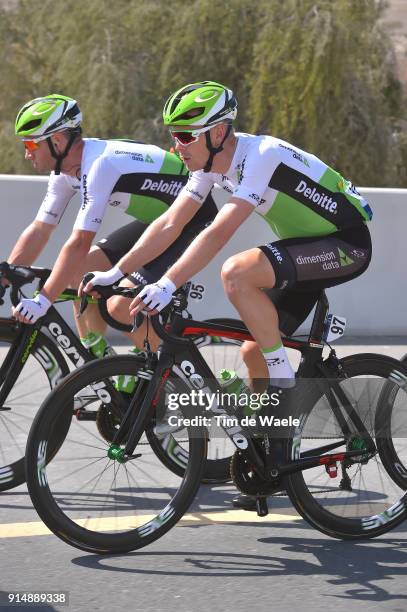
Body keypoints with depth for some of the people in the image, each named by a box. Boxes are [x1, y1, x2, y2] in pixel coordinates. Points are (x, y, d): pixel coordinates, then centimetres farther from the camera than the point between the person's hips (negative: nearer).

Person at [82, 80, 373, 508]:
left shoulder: (260, 156, -27)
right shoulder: (211, 163, -2)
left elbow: (218, 233, -36)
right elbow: (170, 225, -2)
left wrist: (166, 285, -41)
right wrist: (115, 273, -9)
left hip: (347, 244, -9)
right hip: (308, 247, 9)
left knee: (236, 273, -29)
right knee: (255, 352, 6)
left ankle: (286, 388, -17)